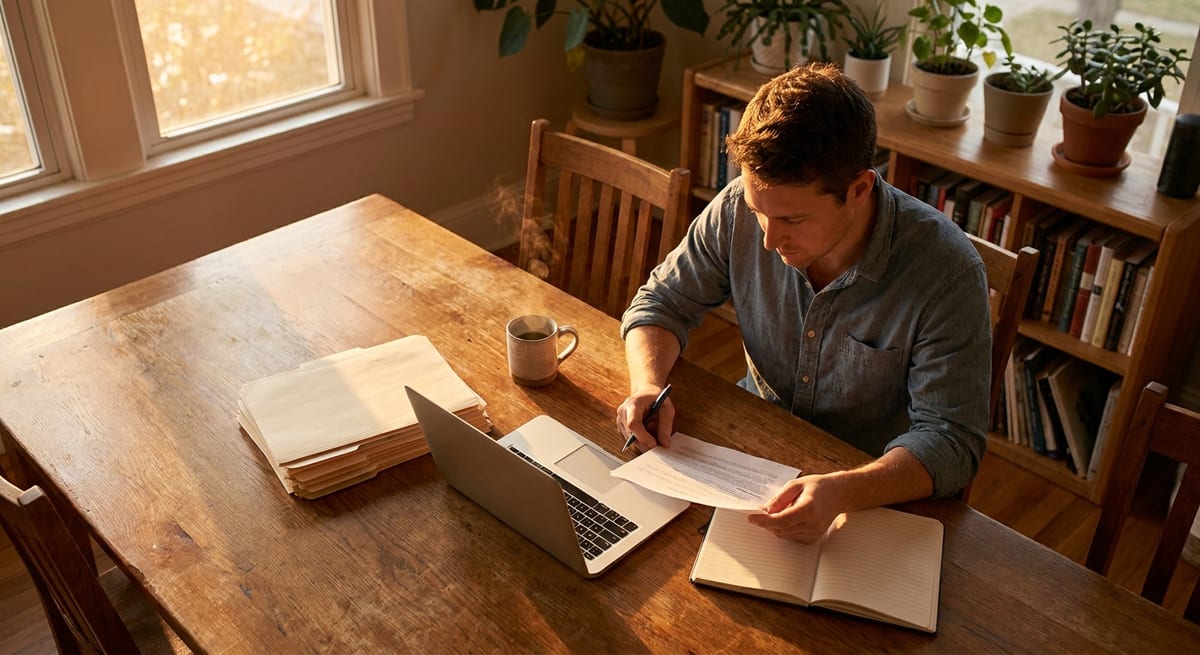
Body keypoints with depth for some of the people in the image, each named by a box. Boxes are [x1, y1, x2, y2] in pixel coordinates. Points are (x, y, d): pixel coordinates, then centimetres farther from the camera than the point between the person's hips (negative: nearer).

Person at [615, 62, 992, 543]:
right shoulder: (741, 208, -16)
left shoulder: (947, 273, -26)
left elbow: (951, 440, -25)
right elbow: (663, 301, -2)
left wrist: (843, 491, -44)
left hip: (877, 489, -2)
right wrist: (646, 386, -24)